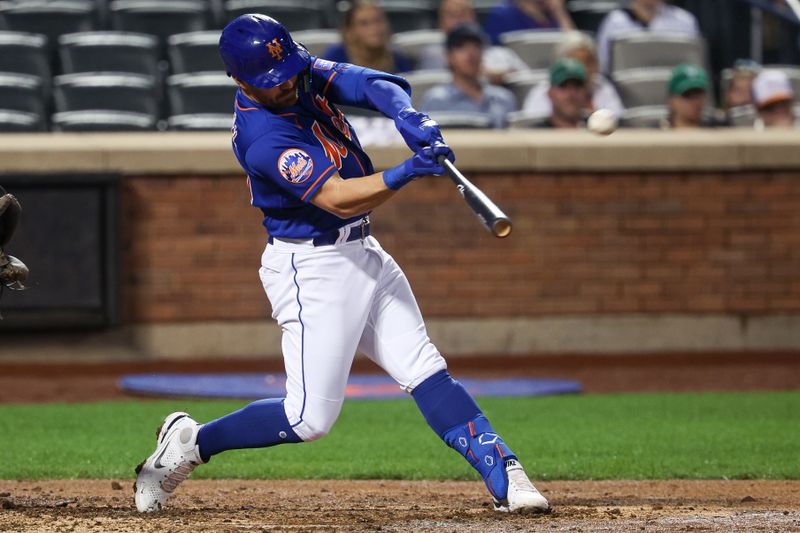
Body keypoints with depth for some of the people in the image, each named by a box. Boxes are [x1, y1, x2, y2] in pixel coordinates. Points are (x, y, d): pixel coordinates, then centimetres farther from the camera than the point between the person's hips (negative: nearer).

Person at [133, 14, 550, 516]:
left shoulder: (306, 74, -1)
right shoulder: (262, 139, -25)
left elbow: (376, 85, -10)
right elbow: (337, 198, -31)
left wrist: (409, 116, -32)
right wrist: (407, 173, -43)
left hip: (364, 253, 8)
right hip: (314, 268, -8)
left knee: (425, 370, 1)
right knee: (309, 418, -7)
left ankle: (504, 477, -3)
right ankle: (191, 442, 10)